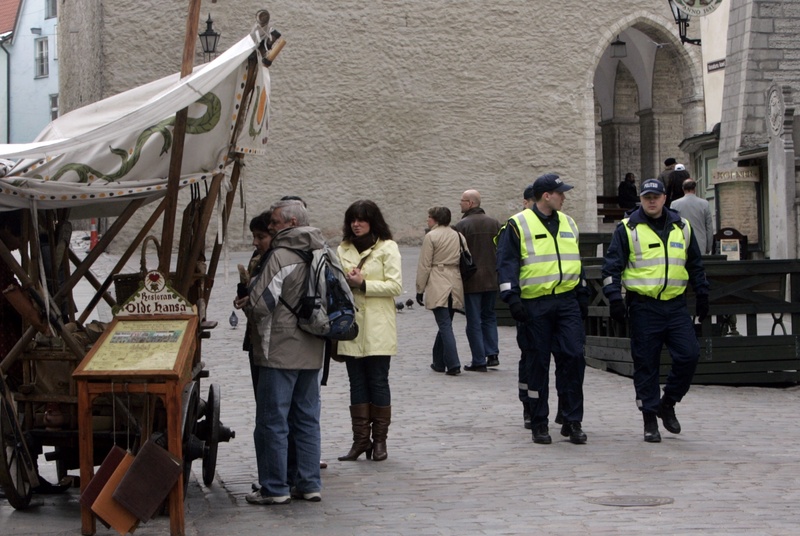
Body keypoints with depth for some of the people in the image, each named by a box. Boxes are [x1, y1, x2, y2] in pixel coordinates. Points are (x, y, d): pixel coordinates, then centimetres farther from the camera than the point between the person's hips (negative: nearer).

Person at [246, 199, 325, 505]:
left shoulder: (281, 256, -16)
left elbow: (261, 304, -17)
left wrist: (250, 310, 4)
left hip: (282, 351, -8)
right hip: (312, 352, 8)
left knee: (273, 421, 1)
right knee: (307, 419, 13)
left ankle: (275, 488, 4)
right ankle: (309, 483, 16)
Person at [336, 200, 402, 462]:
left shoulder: (387, 248, 0)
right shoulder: (343, 250, 14)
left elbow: (396, 286, -7)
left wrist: (363, 284, -14)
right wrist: (346, 281, -7)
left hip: (378, 327, -4)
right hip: (351, 325, 4)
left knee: (378, 382, 0)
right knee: (357, 384, 7)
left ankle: (379, 440, 9)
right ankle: (360, 439, 12)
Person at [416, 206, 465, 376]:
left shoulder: (431, 236, -6)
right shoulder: (459, 236, 12)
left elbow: (424, 265, -6)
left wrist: (420, 290, 0)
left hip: (438, 287, -6)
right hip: (455, 286, 6)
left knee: (445, 325, -8)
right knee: (445, 325, 16)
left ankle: (453, 365, -15)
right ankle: (439, 362, 24)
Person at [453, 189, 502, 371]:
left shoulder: (462, 226, -11)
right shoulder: (494, 223, 6)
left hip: (471, 281, -5)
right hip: (491, 279, 5)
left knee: (474, 321, 1)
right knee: (489, 316, 17)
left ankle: (479, 361, 1)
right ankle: (492, 354, 8)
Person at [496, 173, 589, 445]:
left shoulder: (568, 223, 16)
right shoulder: (518, 225, -3)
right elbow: (506, 262, -6)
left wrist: (582, 295, 21)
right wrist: (511, 297, -16)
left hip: (567, 302, 5)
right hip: (535, 304, -4)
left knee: (574, 356, -4)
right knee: (539, 362, 2)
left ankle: (572, 421, 4)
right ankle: (539, 424, 12)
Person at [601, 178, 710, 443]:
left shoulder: (682, 227, 12)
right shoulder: (627, 229, 1)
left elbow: (695, 265, 21)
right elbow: (612, 265, -1)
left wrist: (702, 295, 19)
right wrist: (615, 298, -10)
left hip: (676, 305, 3)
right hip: (643, 307, -3)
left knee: (689, 355, -7)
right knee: (646, 364, 0)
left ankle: (667, 404, 14)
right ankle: (650, 419, 10)